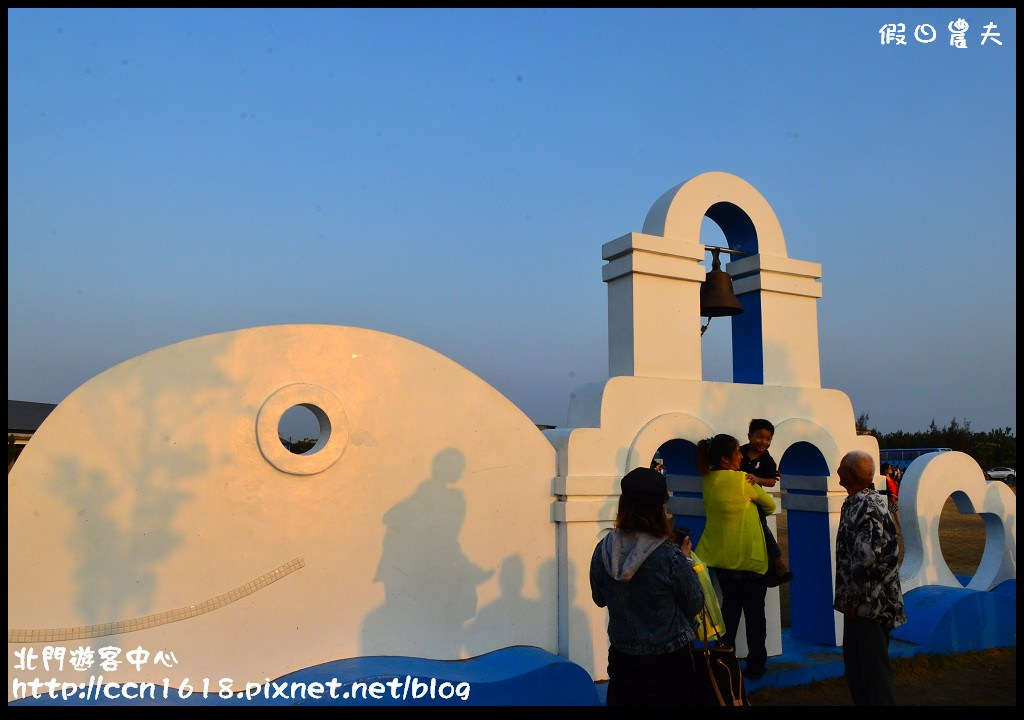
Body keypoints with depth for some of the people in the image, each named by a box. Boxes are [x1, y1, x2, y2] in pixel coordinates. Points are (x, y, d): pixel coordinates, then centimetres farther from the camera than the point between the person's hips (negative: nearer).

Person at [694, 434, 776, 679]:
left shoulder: (707, 480, -1)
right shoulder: (742, 480, -16)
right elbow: (770, 505, -2)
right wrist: (760, 509, 19)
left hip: (720, 557, 6)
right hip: (747, 558, -6)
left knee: (730, 606, 18)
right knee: (754, 612, 9)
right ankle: (755, 666, 17)